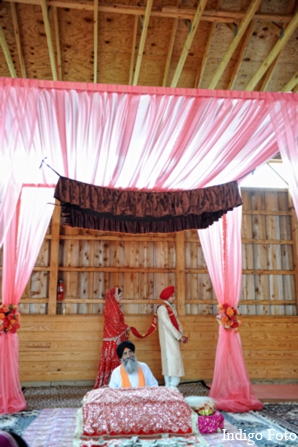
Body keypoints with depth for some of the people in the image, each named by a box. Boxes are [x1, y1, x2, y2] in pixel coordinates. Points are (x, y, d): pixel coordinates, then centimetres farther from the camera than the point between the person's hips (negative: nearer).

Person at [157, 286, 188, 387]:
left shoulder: (172, 308, 14)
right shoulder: (162, 308, -13)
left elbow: (177, 323, 13)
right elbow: (168, 325, -18)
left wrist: (182, 335, 0)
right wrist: (179, 336, -17)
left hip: (174, 339, 8)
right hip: (168, 340, -8)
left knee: (170, 362, 10)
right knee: (173, 360, -10)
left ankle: (169, 387, 15)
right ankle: (172, 387, -6)